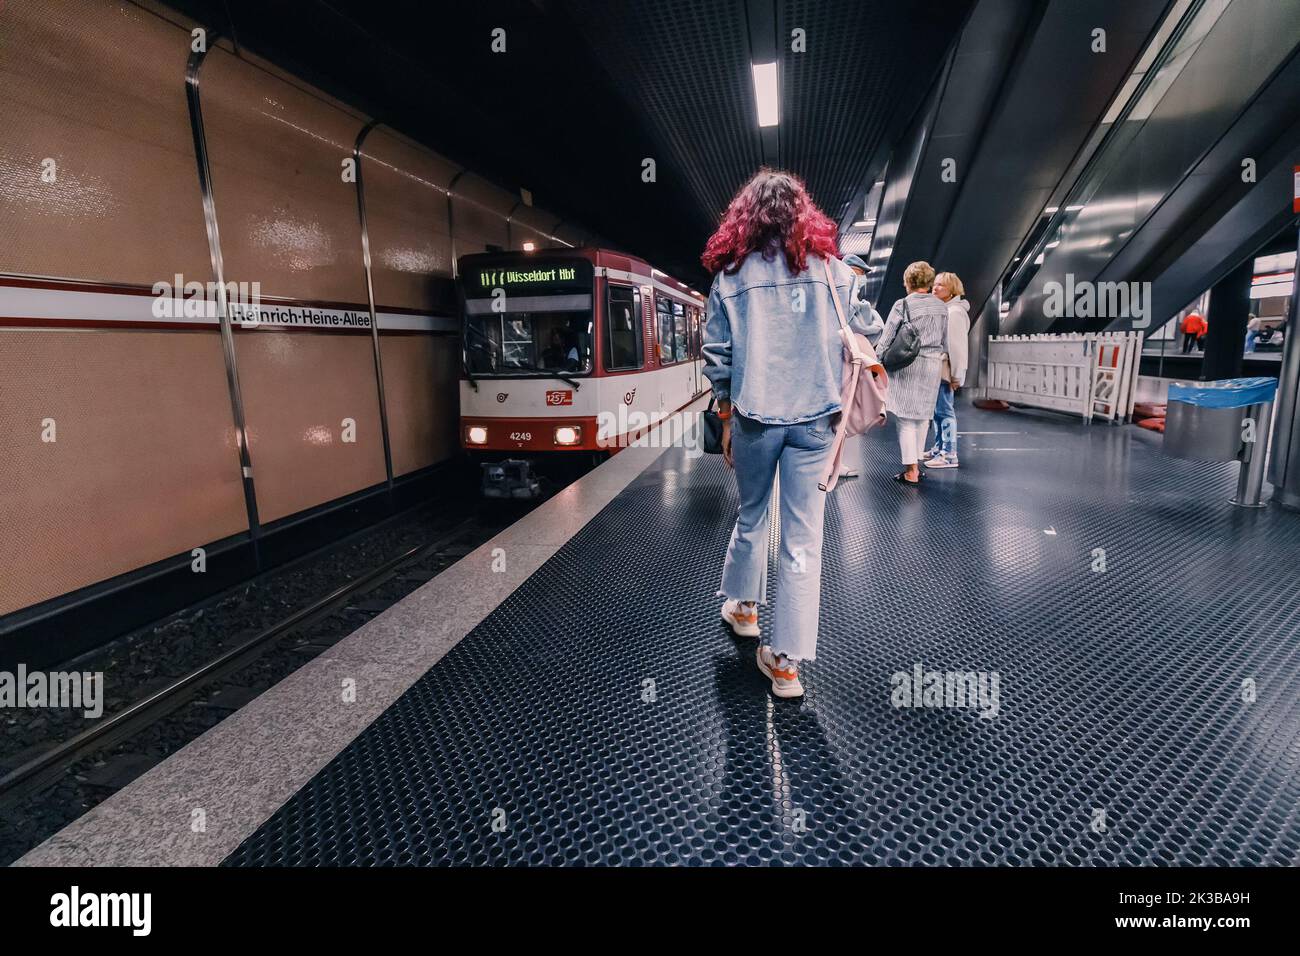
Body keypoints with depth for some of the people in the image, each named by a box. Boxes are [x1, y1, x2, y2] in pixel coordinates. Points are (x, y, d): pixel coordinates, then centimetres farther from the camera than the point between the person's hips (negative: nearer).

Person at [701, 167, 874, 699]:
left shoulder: (730, 274, 3)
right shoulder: (831, 269, 5)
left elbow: (717, 355, 1)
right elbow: (857, 342, 5)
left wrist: (726, 417, 10)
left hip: (754, 416, 1)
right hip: (815, 418, 0)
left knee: (751, 516, 21)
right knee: (803, 538, 2)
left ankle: (742, 606, 40)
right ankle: (785, 661, 6)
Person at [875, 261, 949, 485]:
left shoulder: (902, 304, -7)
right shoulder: (941, 307, 9)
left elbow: (886, 338, -8)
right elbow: (945, 341, 15)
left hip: (908, 364, -5)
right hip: (933, 365, 5)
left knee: (906, 418, -2)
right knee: (923, 416, 14)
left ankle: (911, 472, -4)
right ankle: (916, 464, 22)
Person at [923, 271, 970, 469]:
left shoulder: (955, 312, -13)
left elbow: (957, 345, -17)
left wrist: (956, 375, -18)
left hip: (945, 371, -9)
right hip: (936, 369, 10)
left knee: (944, 411, -8)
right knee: (937, 410, 15)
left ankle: (949, 455, -5)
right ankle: (938, 448, 25)